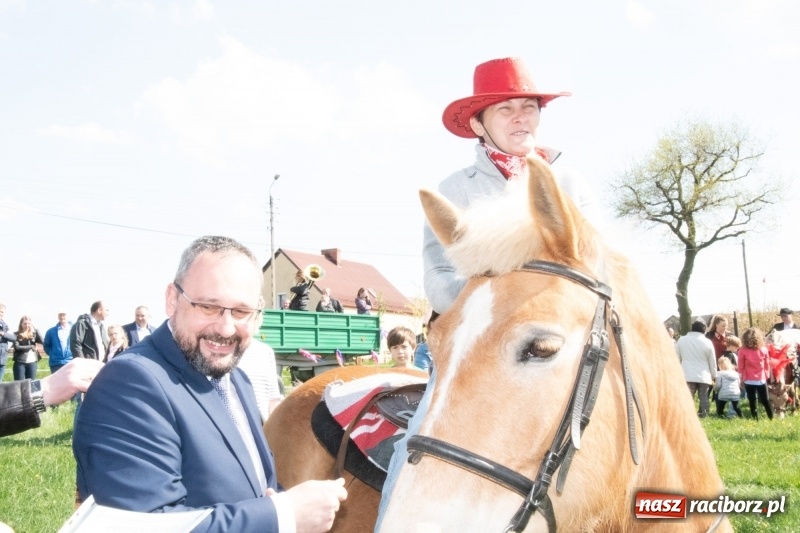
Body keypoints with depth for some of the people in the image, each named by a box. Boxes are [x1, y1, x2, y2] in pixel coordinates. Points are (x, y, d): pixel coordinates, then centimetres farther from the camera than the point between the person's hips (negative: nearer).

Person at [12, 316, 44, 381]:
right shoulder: (17, 334, 2)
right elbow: (17, 347, -10)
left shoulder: (34, 333, 8)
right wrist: (31, 346, -6)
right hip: (20, 362, -2)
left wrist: (35, 330, -8)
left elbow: (42, 342, -5)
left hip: (32, 362, 2)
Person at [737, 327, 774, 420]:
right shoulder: (763, 350, -4)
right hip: (762, 379, 2)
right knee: (765, 401, 13)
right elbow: (767, 365, 4)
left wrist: (741, 378, 5)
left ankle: (756, 420, 6)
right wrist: (766, 375, 16)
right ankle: (772, 419, 16)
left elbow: (741, 367, -5)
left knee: (752, 402, 6)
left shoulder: (742, 351, -11)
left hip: (749, 380, -2)